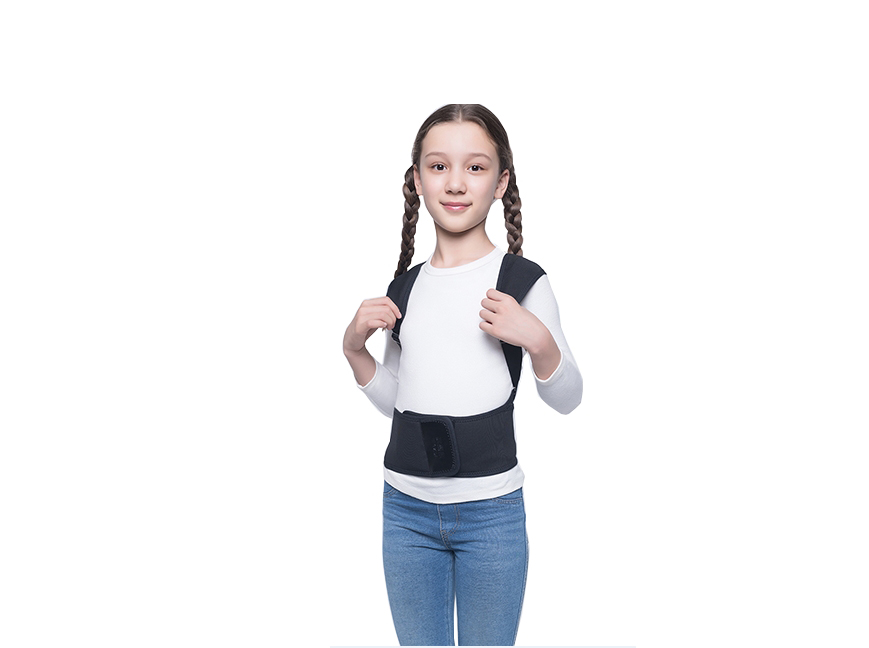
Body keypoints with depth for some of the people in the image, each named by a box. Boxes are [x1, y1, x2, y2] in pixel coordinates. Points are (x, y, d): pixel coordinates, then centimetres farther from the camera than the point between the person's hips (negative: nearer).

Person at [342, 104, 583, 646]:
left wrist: (536, 339, -20)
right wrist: (355, 349, -2)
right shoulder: (405, 286, 6)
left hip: (490, 512, -4)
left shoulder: (522, 280, -7)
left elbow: (567, 399, -2)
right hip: (405, 506, 4)